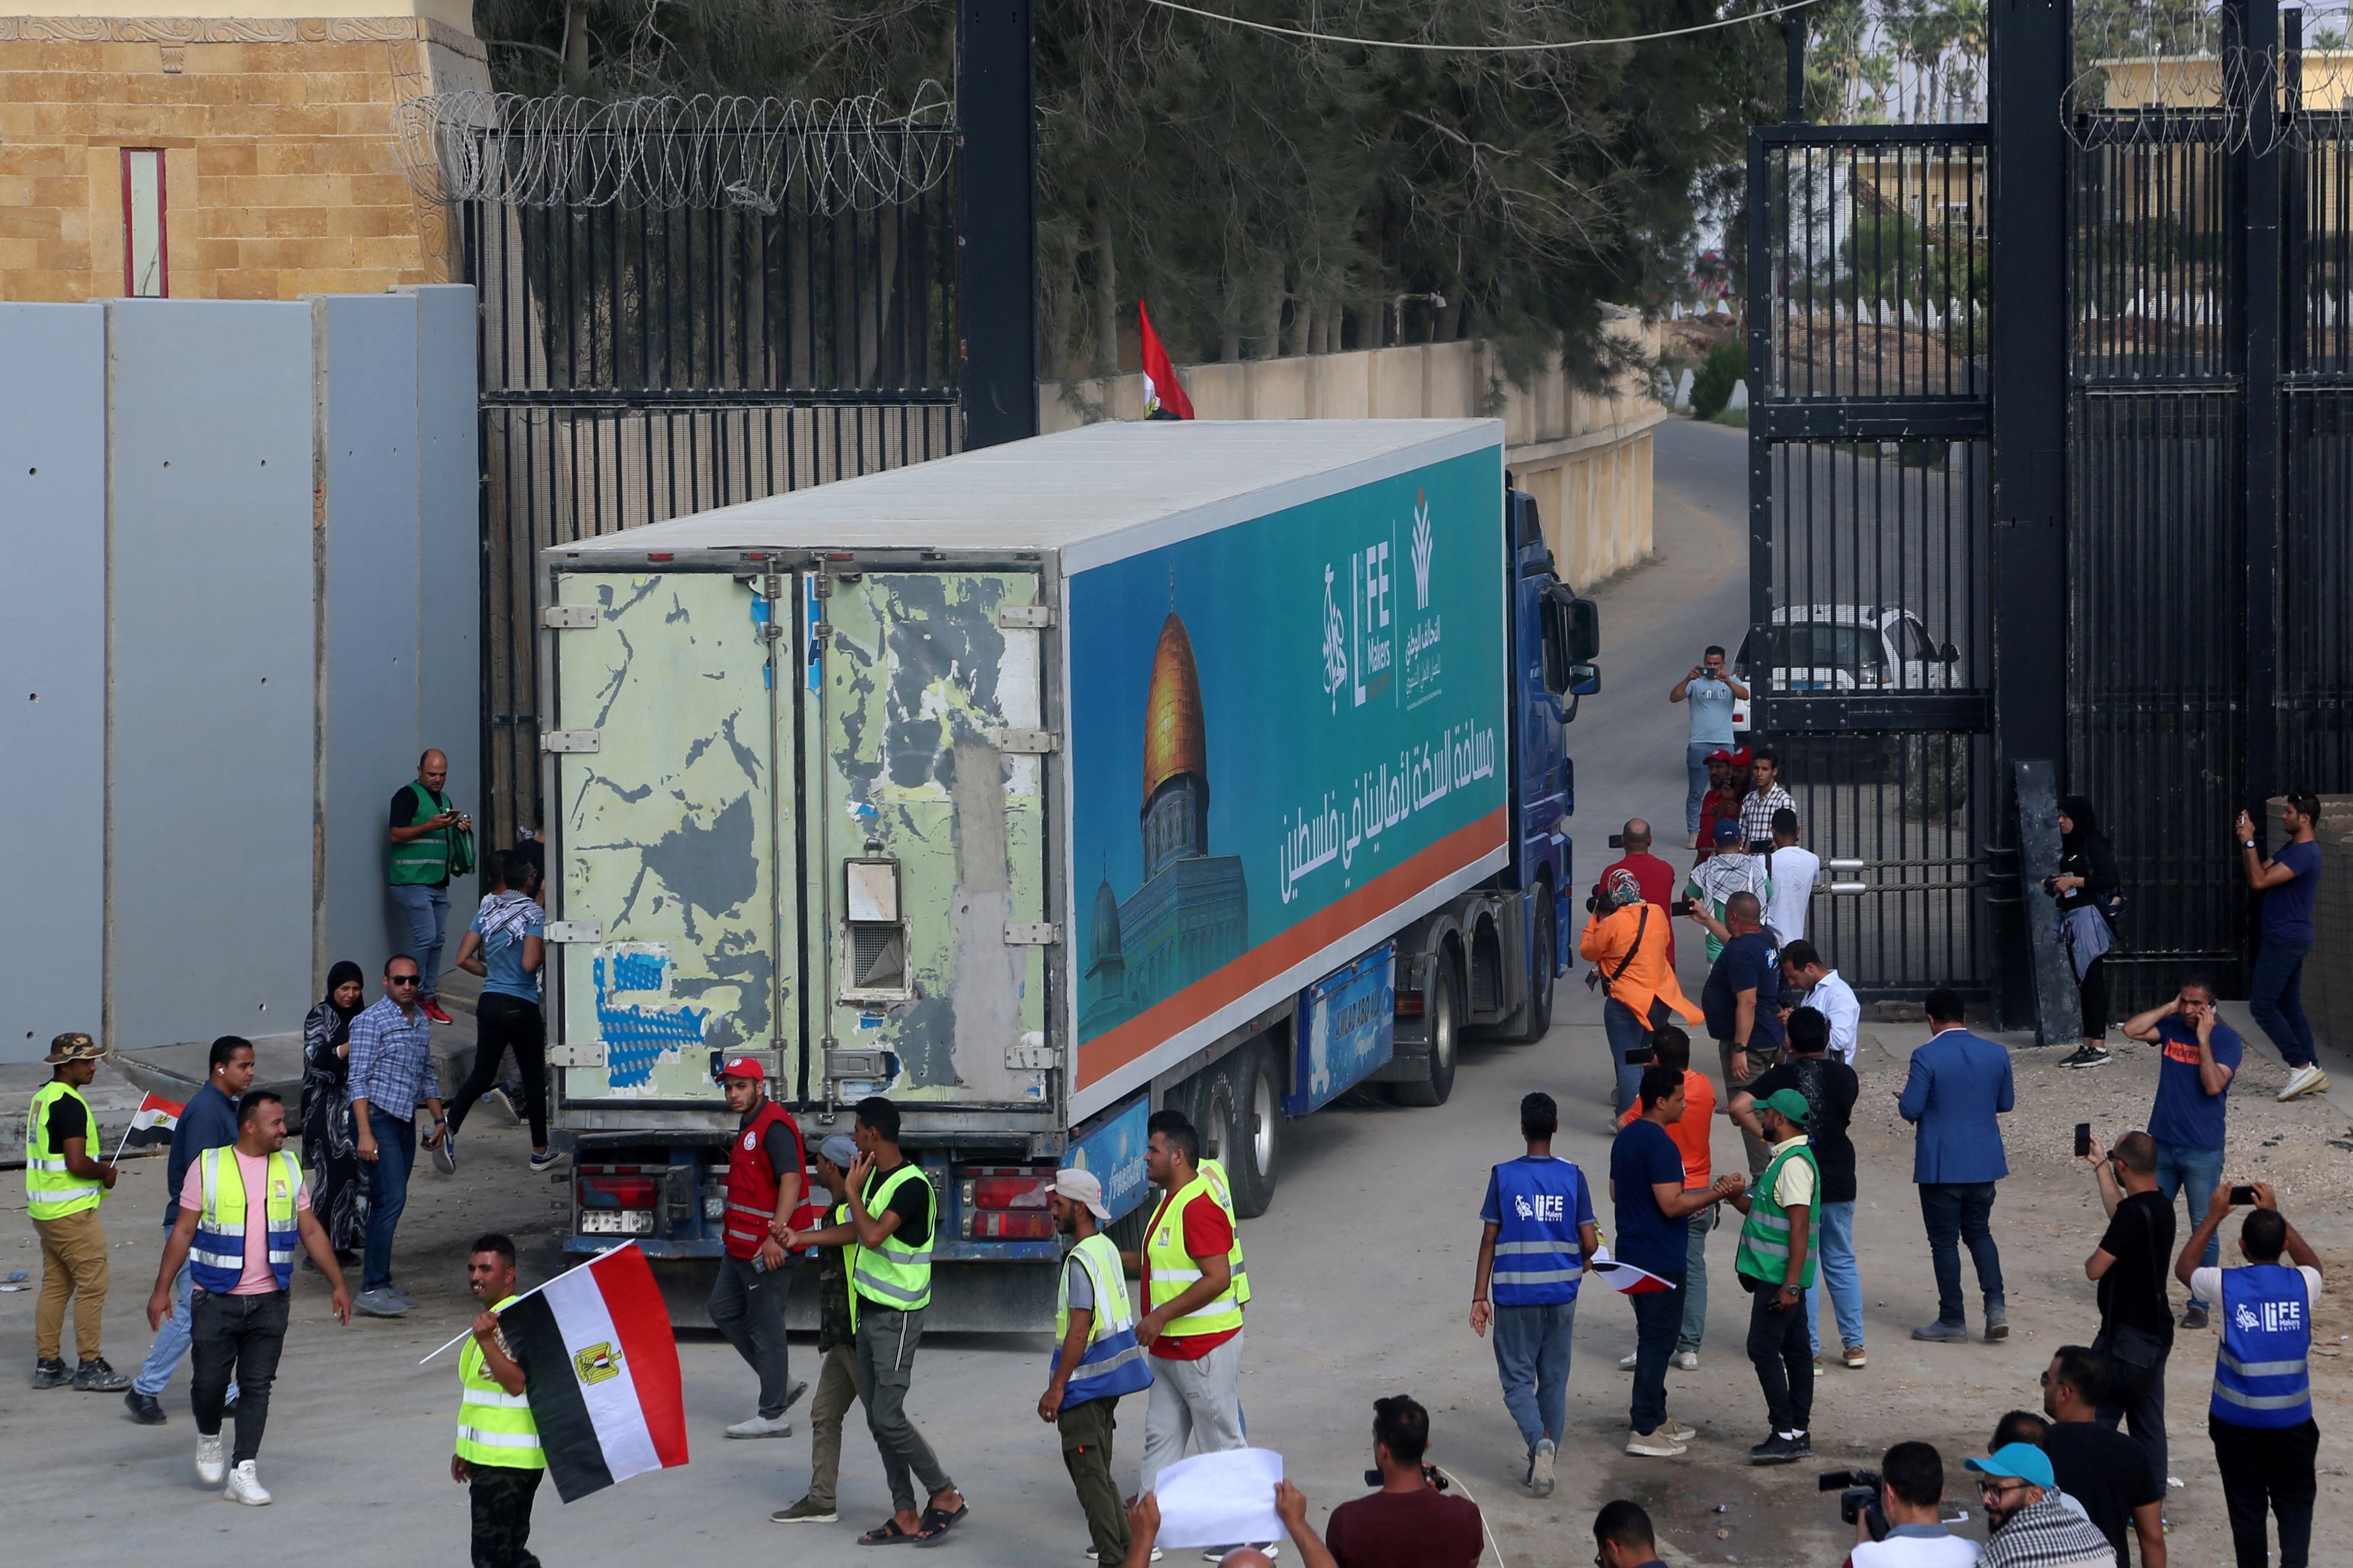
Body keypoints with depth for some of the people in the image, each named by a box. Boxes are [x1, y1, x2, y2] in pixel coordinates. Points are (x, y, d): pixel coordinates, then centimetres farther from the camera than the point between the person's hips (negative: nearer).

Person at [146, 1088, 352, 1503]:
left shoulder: (289, 1169, 6)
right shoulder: (208, 1167, -4)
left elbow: (311, 1231, 12)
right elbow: (183, 1231, -1)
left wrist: (338, 1285, 9)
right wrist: (161, 1290, -4)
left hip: (270, 1300, 2)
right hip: (216, 1299, -2)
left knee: (257, 1386, -1)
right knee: (210, 1380, 0)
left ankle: (243, 1473, 3)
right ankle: (208, 1438, 31)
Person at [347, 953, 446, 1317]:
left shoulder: (422, 1021, 14)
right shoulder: (371, 1021, -9)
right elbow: (359, 1079, -13)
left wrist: (439, 1119, 19)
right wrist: (365, 1134, -20)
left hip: (406, 1121, 8)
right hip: (378, 1118, -8)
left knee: (391, 1201, 9)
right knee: (391, 1199, -16)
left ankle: (381, 1284, 13)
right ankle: (373, 1289, -17)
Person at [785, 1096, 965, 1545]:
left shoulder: (911, 1184, -19)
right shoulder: (876, 1176, 10)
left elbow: (873, 1235, -29)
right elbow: (858, 1230, 24)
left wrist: (853, 1191, -16)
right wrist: (801, 1237, 30)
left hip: (898, 1315, -9)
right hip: (870, 1309, 9)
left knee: (889, 1417, -12)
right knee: (878, 1420, 8)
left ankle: (945, 1496, 1)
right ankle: (905, 1515, 12)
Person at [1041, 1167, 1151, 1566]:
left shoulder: (1081, 1260, -19)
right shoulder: (1107, 1248, 11)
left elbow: (1079, 1329, -22)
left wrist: (1057, 1388, -19)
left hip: (1085, 1383, -10)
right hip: (1110, 1376, 10)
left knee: (1089, 1475, -5)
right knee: (1098, 1471, 17)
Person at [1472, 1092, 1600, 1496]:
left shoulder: (1504, 1176, -6)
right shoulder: (1572, 1178, -3)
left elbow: (1489, 1239, -4)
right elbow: (1590, 1243, -3)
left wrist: (1480, 1296, 2)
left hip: (1514, 1296, -2)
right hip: (1560, 1295, 2)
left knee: (1518, 1379, 4)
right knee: (1554, 1380, 13)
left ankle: (1540, 1440, -22)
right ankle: (1543, 1466, 16)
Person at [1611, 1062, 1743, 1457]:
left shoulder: (1626, 1138, 11)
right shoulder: (1659, 1144, -20)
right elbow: (1672, 1204, -25)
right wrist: (1718, 1193, -19)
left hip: (1633, 1254, 10)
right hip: (1660, 1259, -10)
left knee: (1653, 1337, 19)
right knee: (1658, 1340, -4)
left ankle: (1653, 1415, 26)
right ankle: (1644, 1430, -3)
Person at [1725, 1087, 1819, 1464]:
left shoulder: (1795, 1164, -18)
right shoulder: (1786, 1159, 14)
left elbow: (1800, 1226, -23)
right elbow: (1767, 1213, 23)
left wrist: (1790, 1285, -25)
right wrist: (1736, 1197, 8)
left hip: (1779, 1277, -10)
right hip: (1783, 1277, 10)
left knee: (1763, 1349, -9)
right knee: (1795, 1351, 11)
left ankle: (1785, 1434, -8)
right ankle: (1799, 1433, 15)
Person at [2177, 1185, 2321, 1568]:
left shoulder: (2226, 1285, -11)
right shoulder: (2302, 1284, -7)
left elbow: (2184, 1267, 12)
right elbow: (2312, 1263, 20)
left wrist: (2213, 1217, 16)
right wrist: (2275, 1216, 22)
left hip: (2237, 1418, -1)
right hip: (2291, 1418, 1)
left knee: (2247, 1507, 10)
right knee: (2295, 1503, 10)